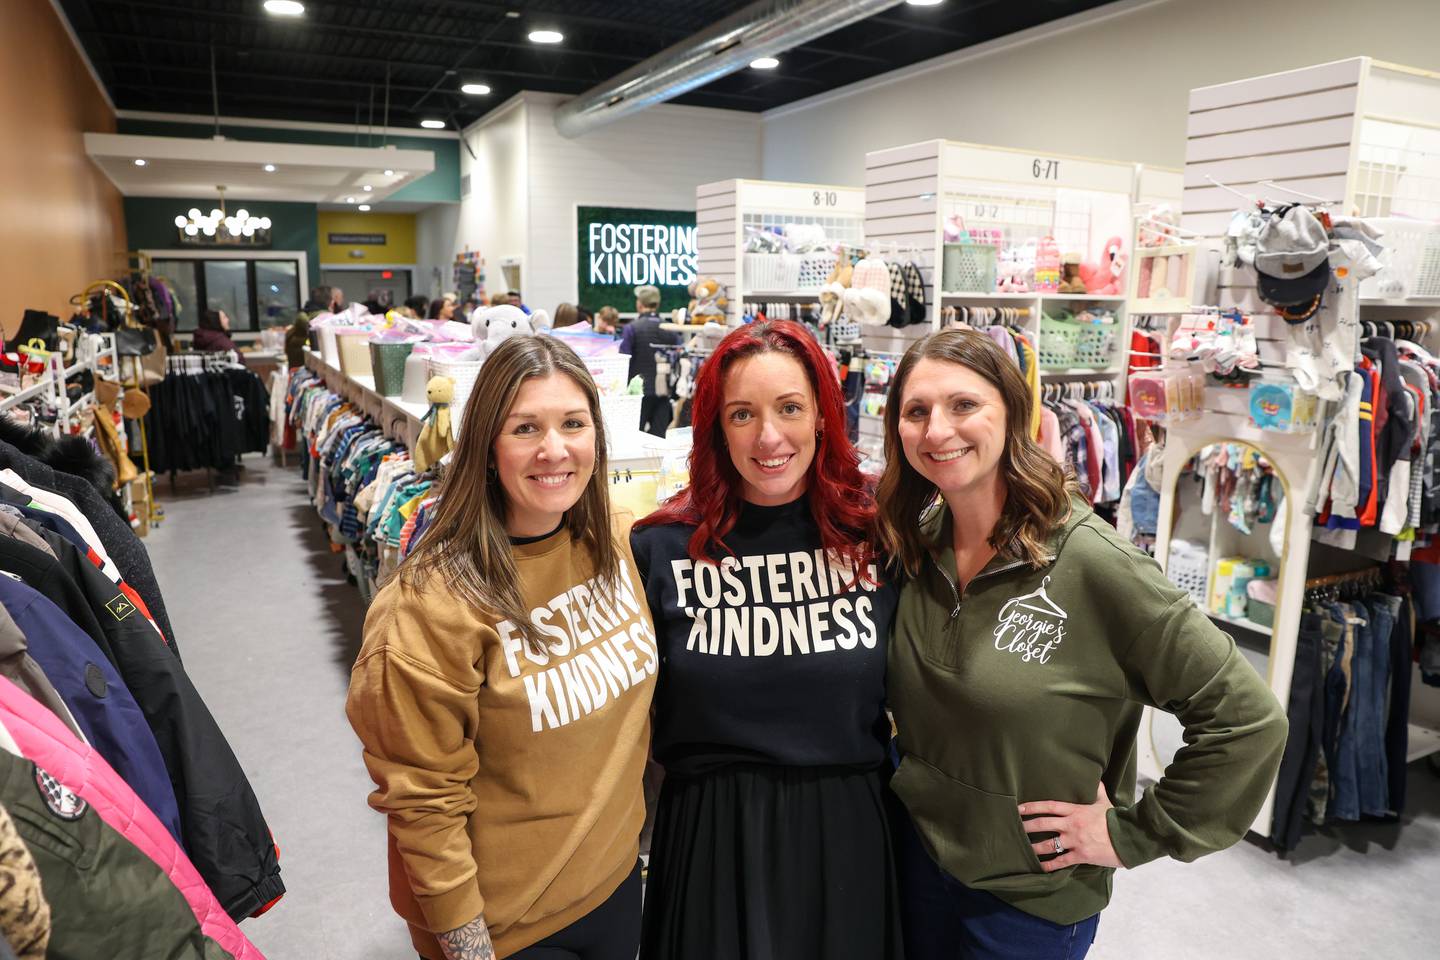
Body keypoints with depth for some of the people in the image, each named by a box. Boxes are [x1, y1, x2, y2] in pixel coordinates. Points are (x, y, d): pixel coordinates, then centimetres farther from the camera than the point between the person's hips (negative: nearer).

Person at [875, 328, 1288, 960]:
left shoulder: (1090, 564, -23)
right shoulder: (914, 547, -5)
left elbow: (1248, 718, -19)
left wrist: (1133, 833, -14)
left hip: (1033, 894, -4)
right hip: (918, 855, 5)